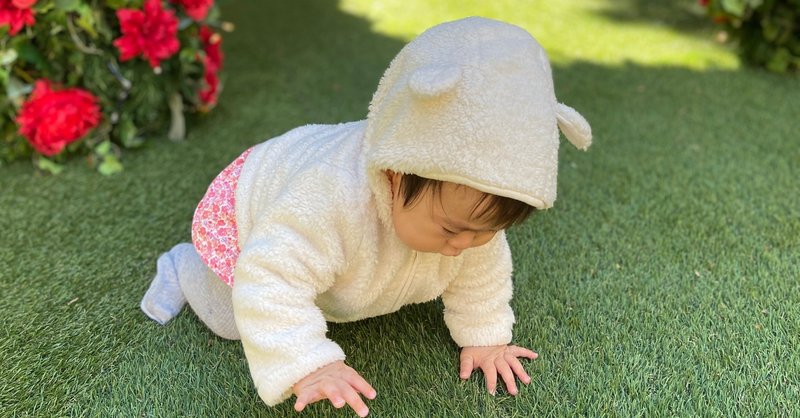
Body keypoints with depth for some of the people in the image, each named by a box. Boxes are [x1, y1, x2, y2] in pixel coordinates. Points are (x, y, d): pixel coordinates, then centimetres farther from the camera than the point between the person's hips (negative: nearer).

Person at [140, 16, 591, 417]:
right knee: (232, 322, 6)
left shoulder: (465, 202, -31)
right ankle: (181, 267, 32)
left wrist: (485, 337, -10)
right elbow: (270, 283, -49)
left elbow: (480, 272, -13)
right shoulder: (328, 200, -53)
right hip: (251, 204, -5)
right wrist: (308, 366, -55)